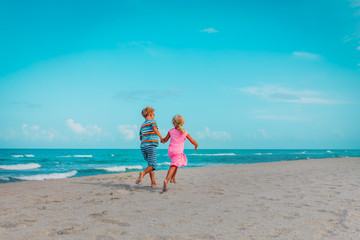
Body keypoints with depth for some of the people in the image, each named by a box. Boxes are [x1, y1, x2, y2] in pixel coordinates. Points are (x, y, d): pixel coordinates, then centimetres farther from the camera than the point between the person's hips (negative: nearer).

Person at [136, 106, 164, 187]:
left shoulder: (142, 125, 22)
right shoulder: (152, 121, 3)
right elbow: (154, 128, -19)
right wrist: (161, 138, -16)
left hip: (143, 145, 7)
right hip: (151, 145, -7)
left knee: (150, 164, 14)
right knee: (152, 165, -7)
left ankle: (153, 183, 10)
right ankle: (143, 173, -34)